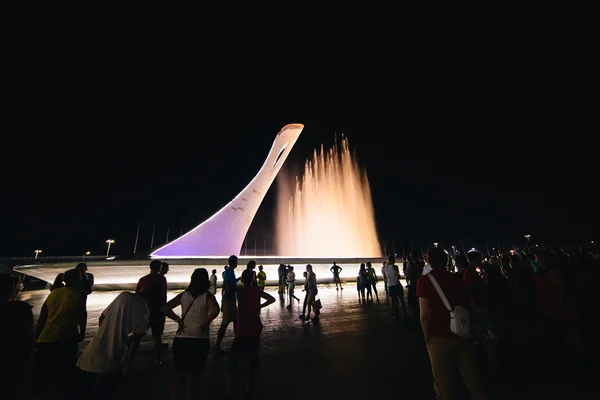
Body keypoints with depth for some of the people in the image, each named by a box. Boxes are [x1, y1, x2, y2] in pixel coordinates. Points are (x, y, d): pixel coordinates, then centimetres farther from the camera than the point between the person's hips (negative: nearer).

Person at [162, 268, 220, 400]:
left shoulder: (184, 295, 3)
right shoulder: (207, 296, -11)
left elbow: (165, 308, 1)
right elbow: (215, 310, -29)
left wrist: (178, 320, 1)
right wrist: (206, 323, -13)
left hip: (180, 339, 4)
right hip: (199, 340, -4)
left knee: (179, 374, 21)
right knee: (193, 376, 11)